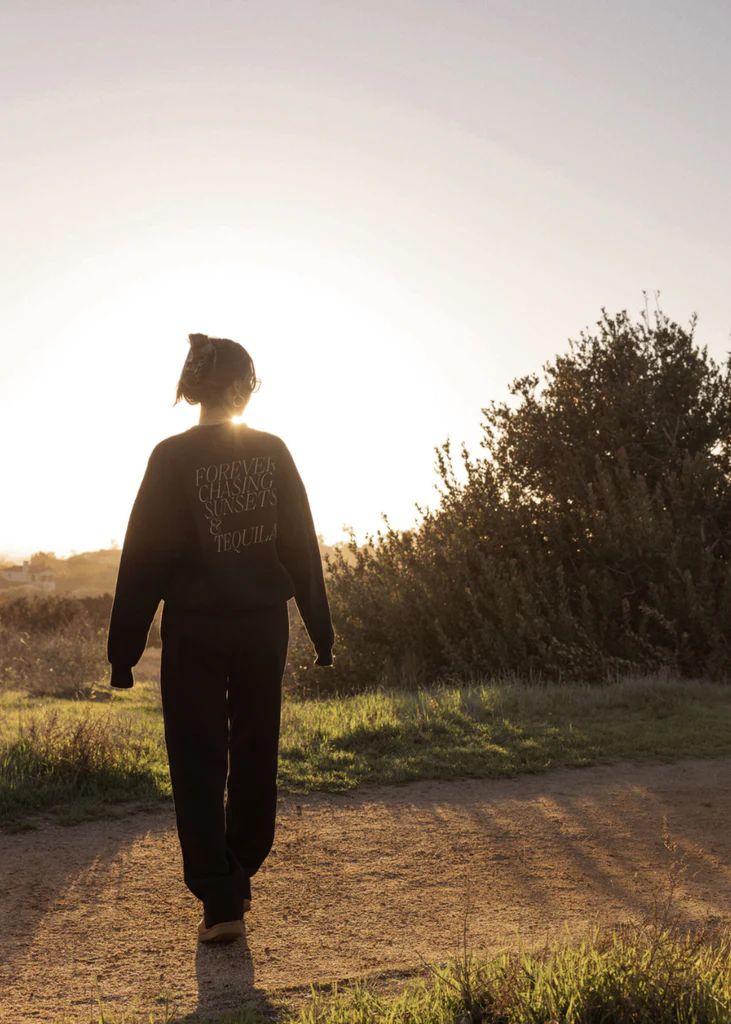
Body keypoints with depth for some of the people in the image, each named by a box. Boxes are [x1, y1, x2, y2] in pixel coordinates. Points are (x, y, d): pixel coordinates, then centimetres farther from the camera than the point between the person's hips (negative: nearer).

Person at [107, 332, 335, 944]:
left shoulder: (172, 458, -8)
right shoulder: (273, 452, -2)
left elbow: (145, 556, -8)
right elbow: (303, 546, 1)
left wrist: (124, 647, -2)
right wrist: (320, 628, 9)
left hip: (194, 630, -2)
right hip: (264, 625, 3)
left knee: (199, 764, 6)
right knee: (255, 755, 17)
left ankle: (220, 901, 3)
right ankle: (239, 877, 31)